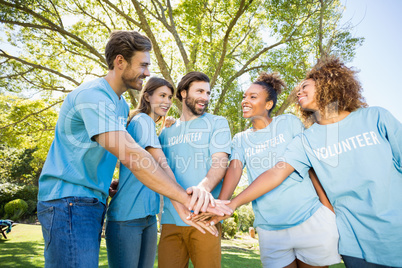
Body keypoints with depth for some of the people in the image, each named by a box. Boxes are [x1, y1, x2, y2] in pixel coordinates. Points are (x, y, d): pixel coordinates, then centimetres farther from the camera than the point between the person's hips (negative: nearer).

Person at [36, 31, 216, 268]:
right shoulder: (93, 95, -18)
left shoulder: (121, 104, 13)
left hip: (95, 201, 9)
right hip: (69, 200, -9)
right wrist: (187, 199, -31)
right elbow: (131, 155, -30)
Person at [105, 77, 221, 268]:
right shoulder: (143, 120, -10)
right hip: (127, 216, -9)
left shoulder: (149, 125, 18)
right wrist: (182, 205, -28)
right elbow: (161, 165, -22)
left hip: (148, 216, 9)